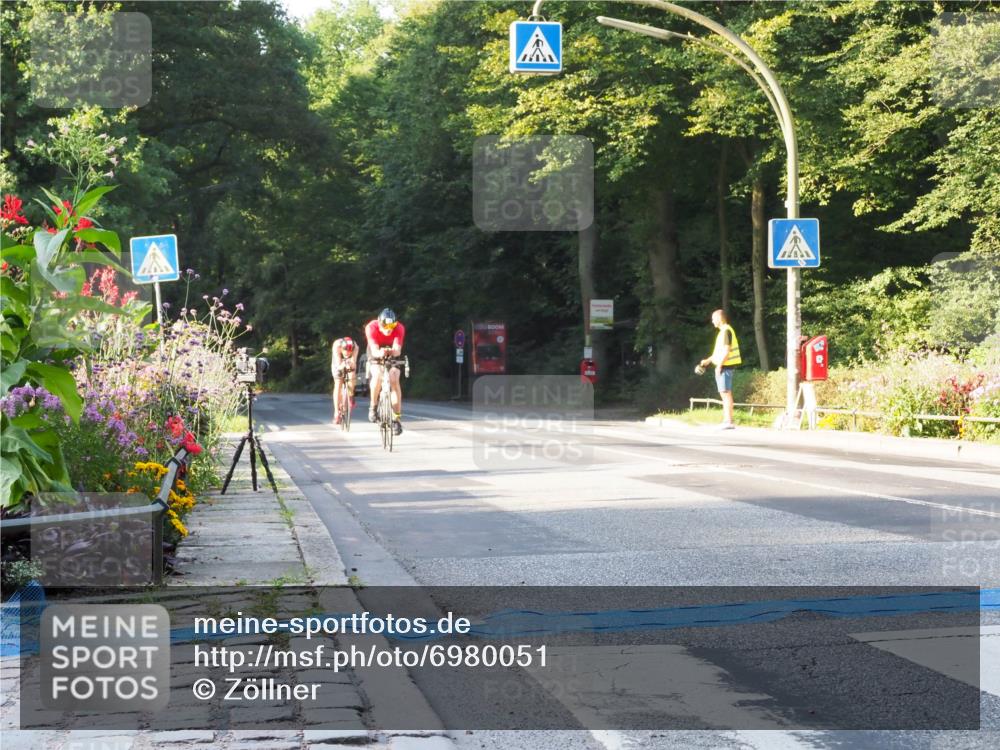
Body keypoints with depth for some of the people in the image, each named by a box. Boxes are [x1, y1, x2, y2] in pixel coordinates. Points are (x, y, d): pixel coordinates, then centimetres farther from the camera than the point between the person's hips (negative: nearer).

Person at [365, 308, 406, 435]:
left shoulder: (399, 328, -28)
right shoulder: (371, 327, -31)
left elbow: (398, 350, -38)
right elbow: (374, 350, -39)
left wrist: (392, 352, -61)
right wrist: (380, 353, -62)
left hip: (393, 356, 1)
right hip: (376, 355, -1)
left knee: (394, 380, -19)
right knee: (377, 376, -30)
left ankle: (396, 418, -14)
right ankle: (373, 407, -7)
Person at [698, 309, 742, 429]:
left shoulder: (726, 331, -14)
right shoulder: (724, 331, 17)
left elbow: (726, 350, -20)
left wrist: (719, 365, -18)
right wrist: (708, 360, 23)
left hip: (725, 366, -10)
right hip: (724, 366, 10)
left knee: (725, 393, -9)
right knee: (725, 393, 12)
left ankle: (728, 421, -10)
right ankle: (727, 420, 16)